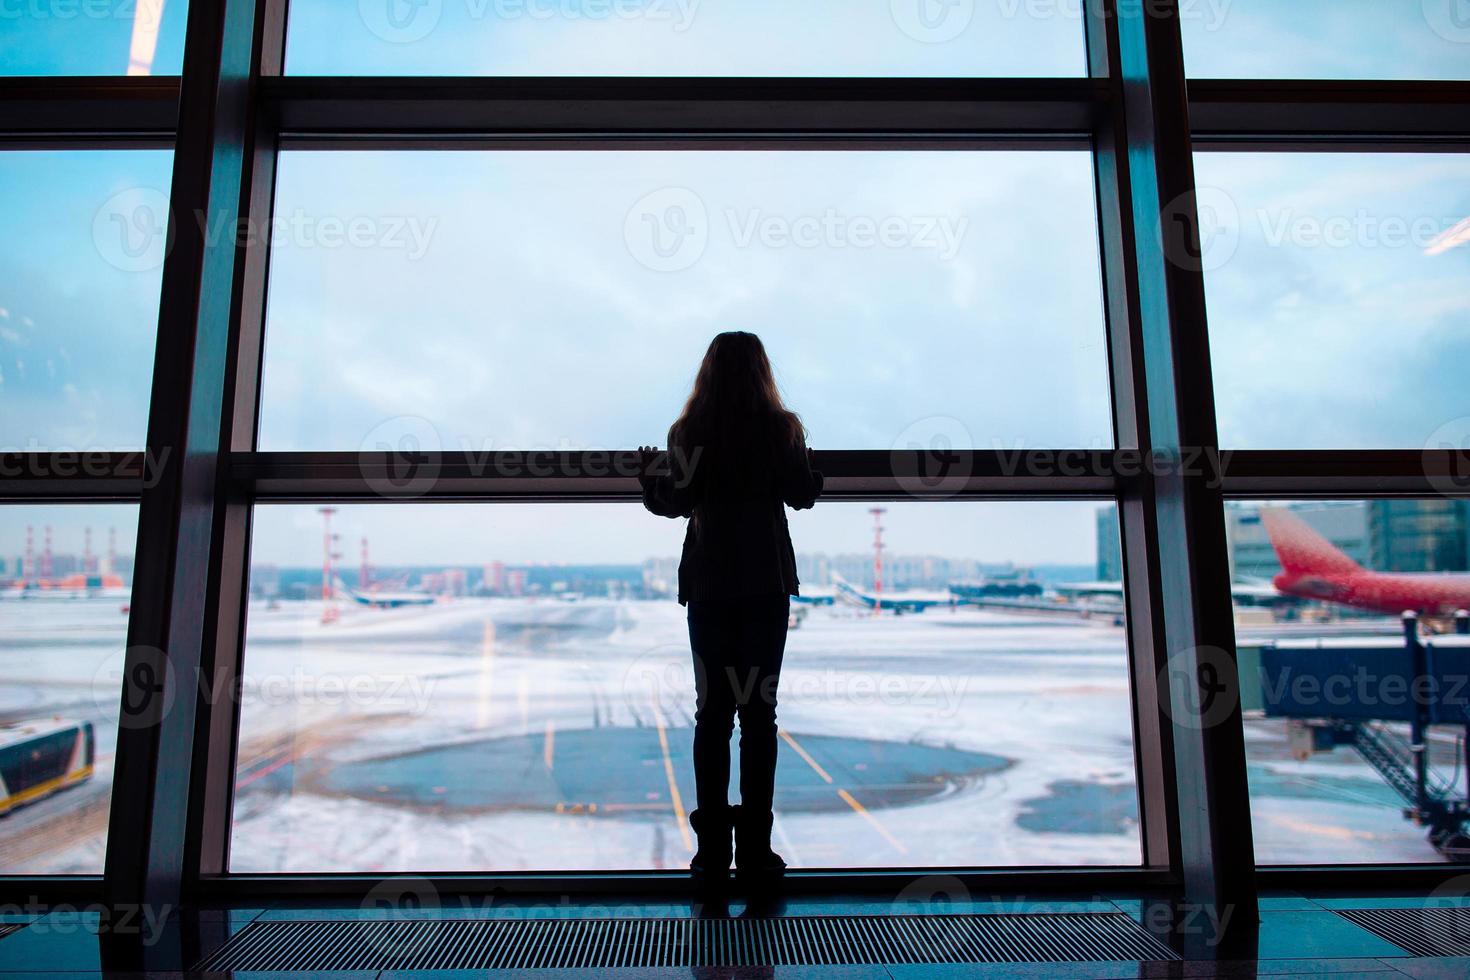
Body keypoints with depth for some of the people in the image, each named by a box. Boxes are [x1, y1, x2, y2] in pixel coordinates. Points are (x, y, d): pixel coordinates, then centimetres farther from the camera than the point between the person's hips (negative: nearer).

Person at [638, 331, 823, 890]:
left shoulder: (689, 431, -3)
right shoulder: (782, 426, -3)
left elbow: (676, 502, -7)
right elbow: (803, 496, 3)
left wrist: (649, 471, 11)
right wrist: (807, 458, 22)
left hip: (709, 582, 0)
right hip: (767, 582, 0)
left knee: (712, 711, 7)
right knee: (759, 710, 5)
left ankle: (712, 850, 10)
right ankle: (755, 850, 9)